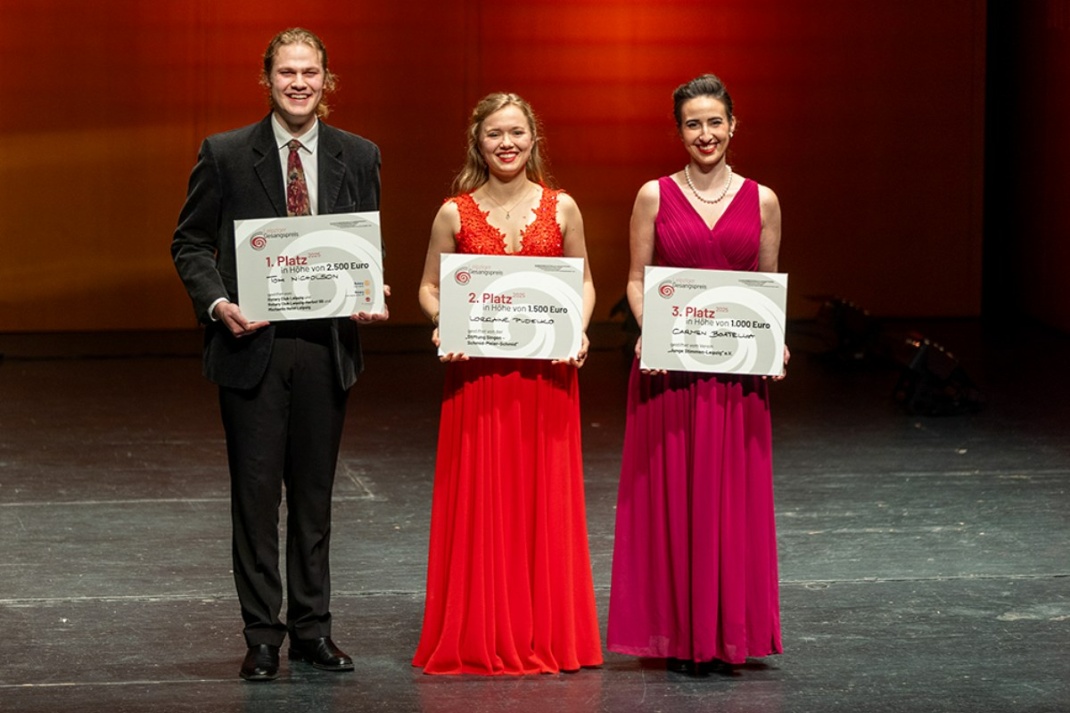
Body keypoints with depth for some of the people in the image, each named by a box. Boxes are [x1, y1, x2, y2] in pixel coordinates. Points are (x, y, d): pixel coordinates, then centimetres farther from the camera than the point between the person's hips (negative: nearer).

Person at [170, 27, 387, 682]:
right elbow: (191, 242, 4)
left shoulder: (358, 157, 7)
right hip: (252, 344, -2)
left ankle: (313, 628, 18)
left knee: (315, 493, 9)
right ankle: (263, 635, 8)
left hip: (326, 346, 2)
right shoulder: (226, 155, 0)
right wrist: (218, 303, -13)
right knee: (257, 492, 1)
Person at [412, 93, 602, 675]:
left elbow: (583, 283, 11)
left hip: (547, 372, 1)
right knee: (480, 501, 0)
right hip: (477, 372, -1)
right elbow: (429, 287, 9)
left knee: (546, 497, 3)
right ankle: (478, 639, 9)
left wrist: (578, 330, -7)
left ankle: (548, 637, 13)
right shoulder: (455, 214, 2)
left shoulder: (561, 208, 5)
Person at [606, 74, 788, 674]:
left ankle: (724, 634, 10)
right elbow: (637, 280, 5)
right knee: (671, 494, 0)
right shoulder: (655, 196, 4)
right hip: (670, 365, -1)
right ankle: (678, 636, 8)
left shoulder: (761, 201, 7)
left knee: (733, 494, 2)